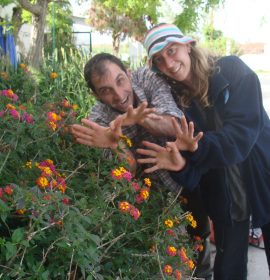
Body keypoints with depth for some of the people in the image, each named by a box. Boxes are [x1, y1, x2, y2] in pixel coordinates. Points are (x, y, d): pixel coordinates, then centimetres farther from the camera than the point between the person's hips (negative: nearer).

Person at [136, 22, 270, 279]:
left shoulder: (232, 70, -14)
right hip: (223, 194, 2)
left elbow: (243, 130, -24)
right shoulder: (174, 98, -6)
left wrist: (196, 147, -36)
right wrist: (182, 166, -35)